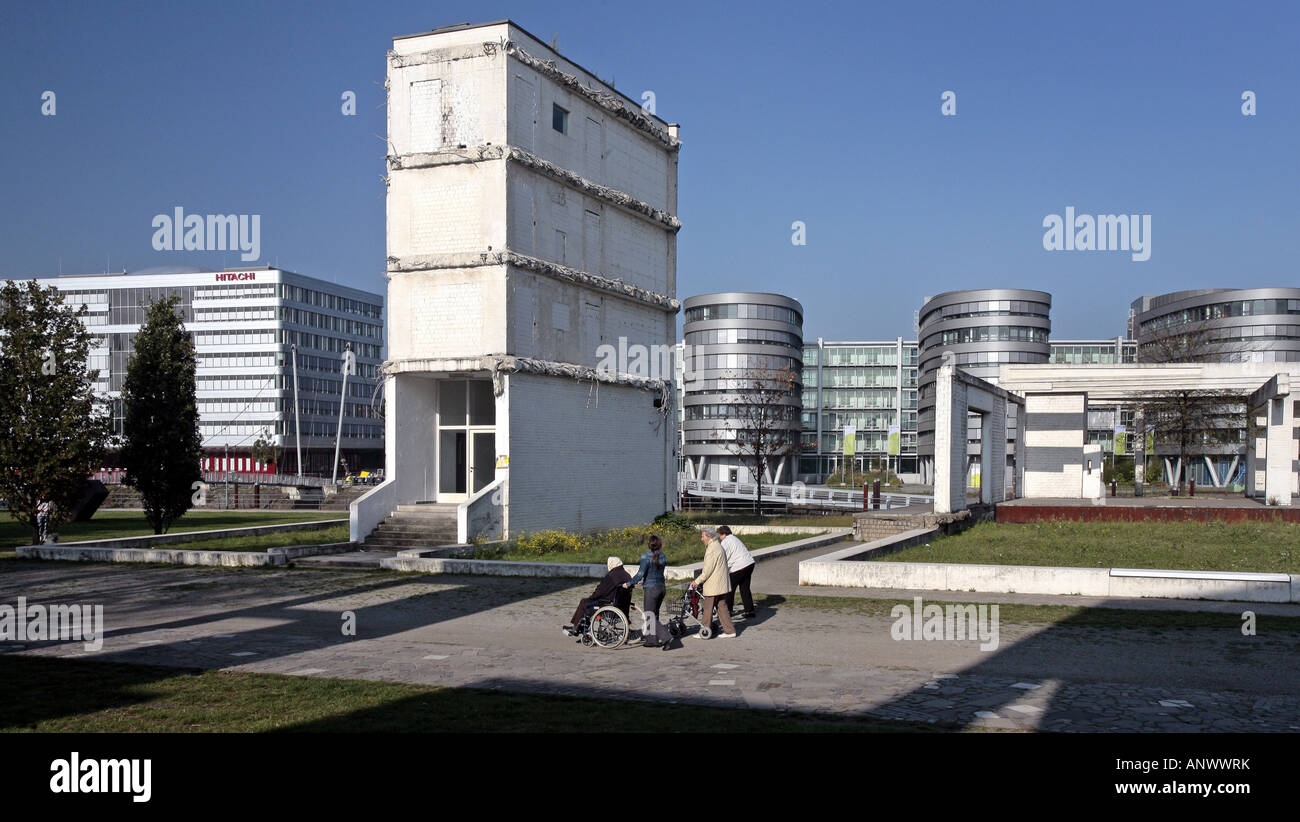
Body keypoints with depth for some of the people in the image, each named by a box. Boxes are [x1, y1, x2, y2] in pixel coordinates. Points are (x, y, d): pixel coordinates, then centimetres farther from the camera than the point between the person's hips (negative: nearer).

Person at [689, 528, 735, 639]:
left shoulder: (712, 549, -19)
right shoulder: (718, 546, 14)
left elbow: (707, 570, -20)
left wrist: (697, 581, -11)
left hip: (713, 586, -10)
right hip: (722, 584, 10)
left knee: (707, 609, 0)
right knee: (722, 607, 12)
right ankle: (729, 630, 13)